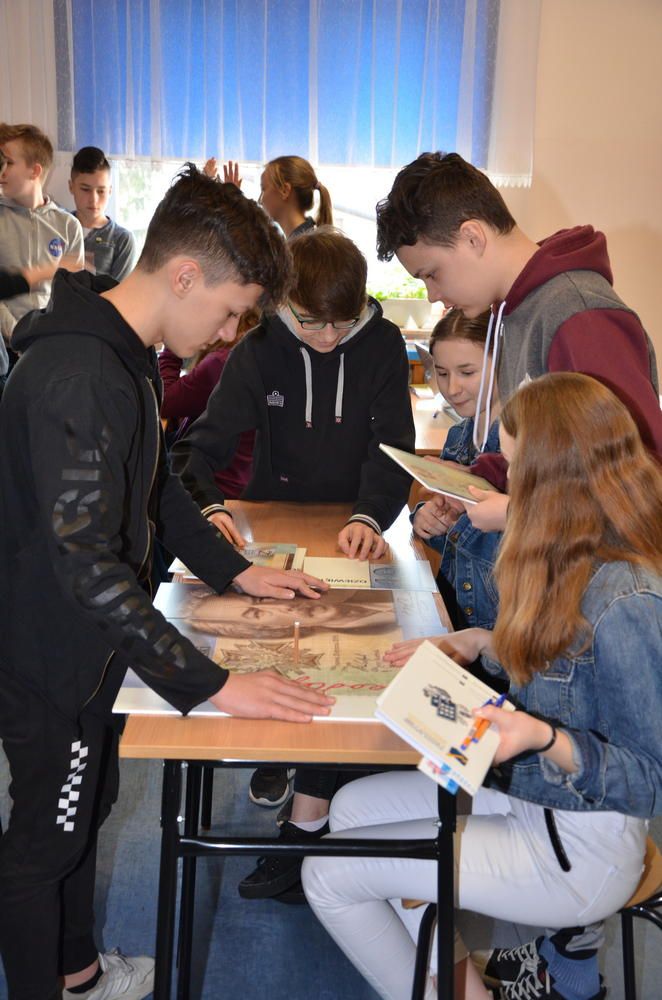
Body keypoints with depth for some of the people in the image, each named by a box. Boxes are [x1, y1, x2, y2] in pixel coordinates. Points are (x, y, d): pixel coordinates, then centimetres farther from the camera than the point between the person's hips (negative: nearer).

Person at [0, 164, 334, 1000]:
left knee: (87, 806, 25)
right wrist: (209, 684, -32)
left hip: (91, 641, 10)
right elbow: (87, 562, -34)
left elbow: (154, 489, 15)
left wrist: (235, 572, 9)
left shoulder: (123, 356, 4)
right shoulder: (78, 378, -30)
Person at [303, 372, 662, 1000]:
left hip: (577, 851, -9)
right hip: (526, 796, 9)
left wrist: (544, 739, -36)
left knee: (330, 873, -4)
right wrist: (482, 644, 1)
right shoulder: (579, 562, -2)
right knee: (353, 807, 15)